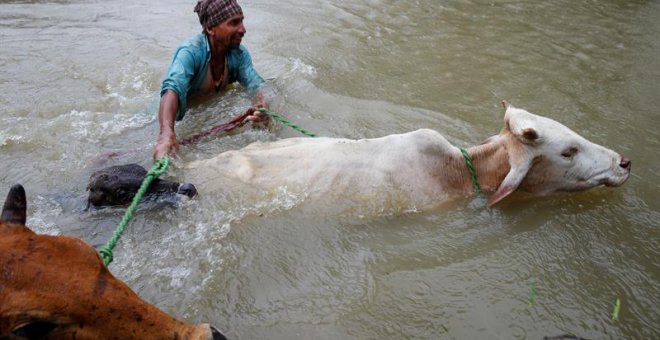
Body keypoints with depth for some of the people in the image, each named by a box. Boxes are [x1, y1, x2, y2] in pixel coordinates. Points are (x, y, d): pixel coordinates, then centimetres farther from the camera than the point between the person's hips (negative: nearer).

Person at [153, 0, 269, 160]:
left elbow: (255, 83, -24)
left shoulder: (239, 53, -15)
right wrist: (166, 134, -69)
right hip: (184, 115, -4)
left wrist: (261, 106, -51)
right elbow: (173, 88, -49)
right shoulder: (191, 51, -33)